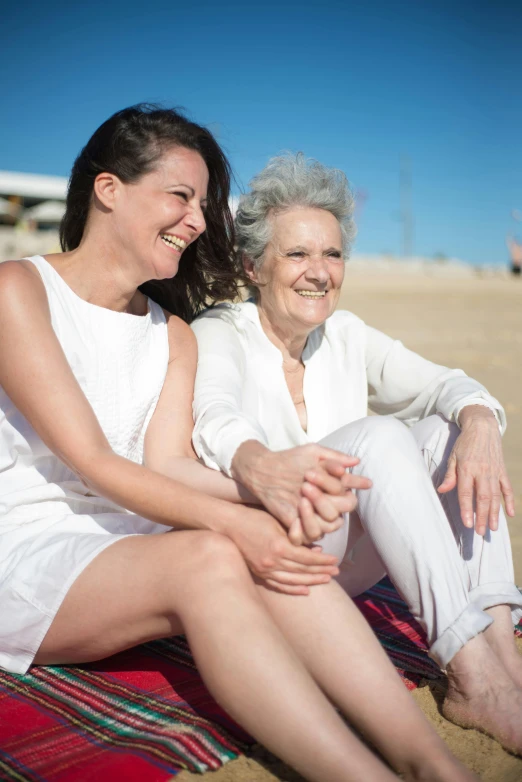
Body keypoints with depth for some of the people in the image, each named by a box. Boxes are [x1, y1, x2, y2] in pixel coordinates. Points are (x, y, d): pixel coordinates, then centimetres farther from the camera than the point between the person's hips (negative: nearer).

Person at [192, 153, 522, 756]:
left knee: (455, 429, -13)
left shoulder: (346, 337, 9)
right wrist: (257, 463, -53)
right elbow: (213, 416, -29)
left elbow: (443, 384, -4)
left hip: (344, 564, 6)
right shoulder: (220, 333, -7)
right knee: (378, 436, -29)